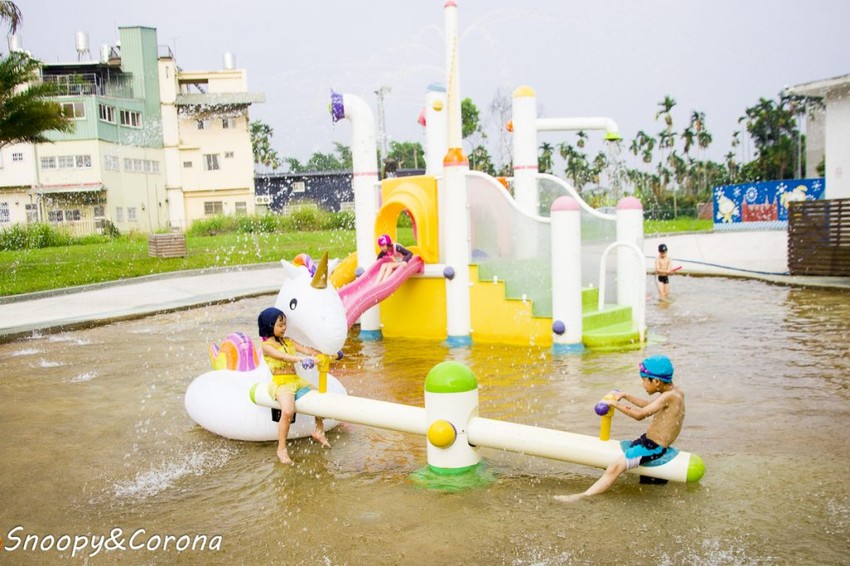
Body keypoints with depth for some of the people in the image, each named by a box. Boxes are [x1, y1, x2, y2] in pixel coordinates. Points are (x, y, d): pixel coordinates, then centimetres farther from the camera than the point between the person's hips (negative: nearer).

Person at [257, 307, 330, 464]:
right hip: (280, 382, -7)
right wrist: (301, 359, -40)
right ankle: (281, 449, -16)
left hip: (296, 379, 7)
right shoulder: (267, 345, -6)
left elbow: (307, 350, 4)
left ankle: (319, 432, 20)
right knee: (288, 411, -31)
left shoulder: (288, 341, 15)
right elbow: (283, 357, -24)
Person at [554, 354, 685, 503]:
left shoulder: (669, 396, -20)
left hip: (653, 447, -11)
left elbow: (640, 415, -21)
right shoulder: (676, 391, 9)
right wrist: (625, 396, 16)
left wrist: (616, 404, -11)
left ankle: (584, 496, -29)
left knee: (614, 468, -21)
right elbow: (648, 406, 22)